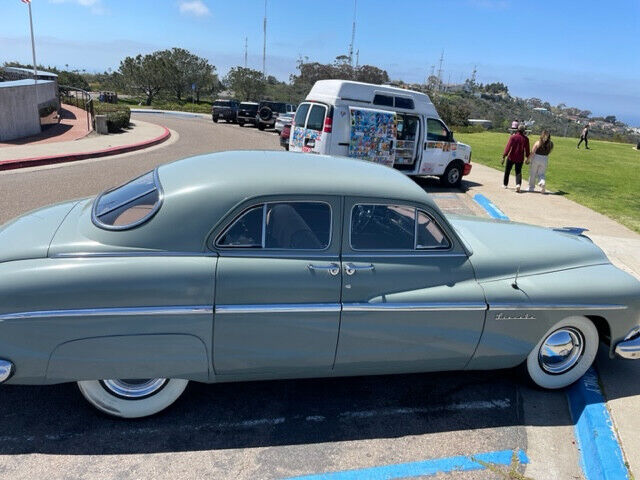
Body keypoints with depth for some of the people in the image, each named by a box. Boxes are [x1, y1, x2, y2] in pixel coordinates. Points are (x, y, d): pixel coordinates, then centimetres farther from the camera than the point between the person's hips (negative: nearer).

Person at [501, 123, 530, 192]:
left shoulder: (513, 137, -10)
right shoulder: (526, 138, -3)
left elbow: (508, 147, -14)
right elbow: (527, 150, 3)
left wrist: (504, 157, -12)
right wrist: (528, 157, 17)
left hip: (511, 158, -1)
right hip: (520, 158, 2)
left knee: (507, 171, 17)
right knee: (518, 172, 6)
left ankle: (505, 184, 29)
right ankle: (518, 184, -19)